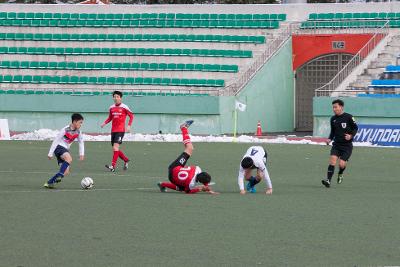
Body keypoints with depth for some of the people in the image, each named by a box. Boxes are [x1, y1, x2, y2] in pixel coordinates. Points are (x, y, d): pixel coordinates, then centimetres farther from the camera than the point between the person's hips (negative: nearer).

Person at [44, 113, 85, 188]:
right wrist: (50, 153, -12)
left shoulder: (78, 132, 2)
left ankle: (49, 182, 1)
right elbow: (56, 140, -13)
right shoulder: (65, 130, -17)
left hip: (65, 150, 7)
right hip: (59, 147, -7)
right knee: (69, 159, -35)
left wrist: (81, 154, 7)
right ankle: (60, 175, -34)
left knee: (66, 172, -5)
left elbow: (81, 142, 18)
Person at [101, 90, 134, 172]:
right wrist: (104, 123, 2)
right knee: (115, 148, 9)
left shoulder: (124, 107, -5)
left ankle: (113, 166, -21)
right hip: (113, 130, 6)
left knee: (115, 147, -18)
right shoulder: (111, 108, 10)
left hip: (120, 130, -6)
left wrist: (129, 125, -11)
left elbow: (131, 116, 2)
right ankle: (126, 160, 32)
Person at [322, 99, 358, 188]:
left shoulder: (348, 117, -8)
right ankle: (328, 180, -22)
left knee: (341, 164, -11)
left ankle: (340, 174, 25)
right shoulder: (333, 119, 7)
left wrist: (351, 135, -17)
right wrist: (330, 139, 1)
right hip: (336, 144, 4)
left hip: (347, 145, -4)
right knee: (332, 159, -18)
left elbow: (355, 128, 1)